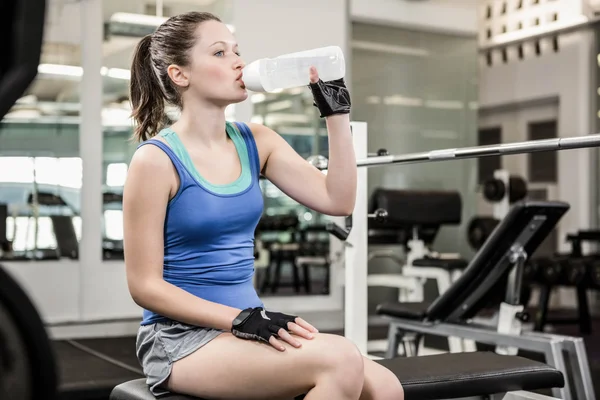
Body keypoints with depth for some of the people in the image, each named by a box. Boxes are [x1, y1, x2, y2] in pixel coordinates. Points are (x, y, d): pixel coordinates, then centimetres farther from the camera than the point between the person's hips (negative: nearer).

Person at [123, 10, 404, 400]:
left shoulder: (255, 142, 7)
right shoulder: (156, 160, -10)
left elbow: (338, 200, 3)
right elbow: (146, 285, -11)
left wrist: (337, 114, -2)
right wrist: (240, 318, -20)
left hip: (248, 326, 6)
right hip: (182, 339, -6)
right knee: (341, 360, -27)